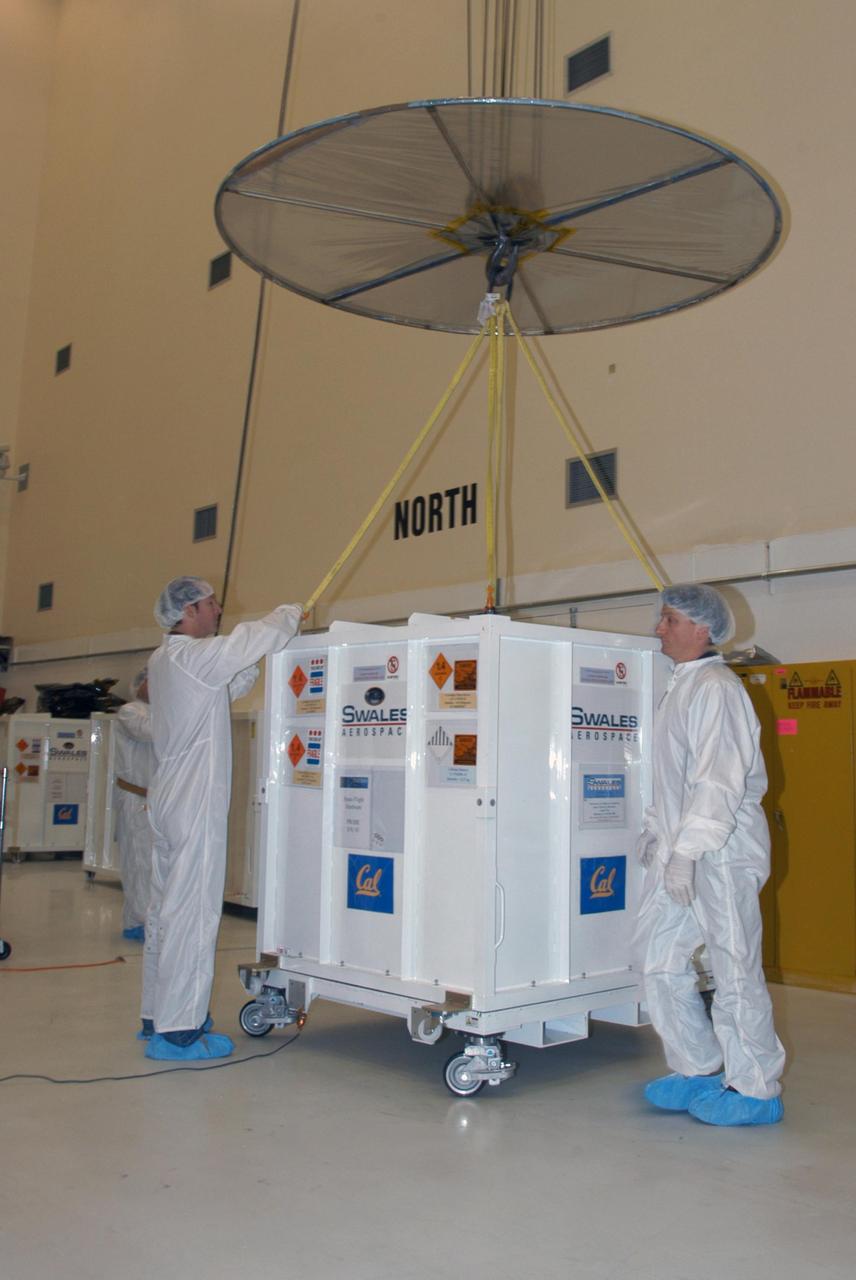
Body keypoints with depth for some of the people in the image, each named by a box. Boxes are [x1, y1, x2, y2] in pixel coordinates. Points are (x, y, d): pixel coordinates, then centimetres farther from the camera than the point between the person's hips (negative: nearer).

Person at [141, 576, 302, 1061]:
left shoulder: (166, 660, 15)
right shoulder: (189, 656, -15)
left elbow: (233, 685, 21)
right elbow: (259, 638, -16)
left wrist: (257, 656, 11)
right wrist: (291, 613, 3)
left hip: (172, 802, 10)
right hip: (195, 805, -10)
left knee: (167, 908, 14)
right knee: (192, 912, -7)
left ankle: (159, 1016, 24)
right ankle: (177, 1030, -4)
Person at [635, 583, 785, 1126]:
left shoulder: (716, 689, -14)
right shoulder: (683, 686, 16)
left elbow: (719, 779, -21)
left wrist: (687, 850, -24)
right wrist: (656, 830, 21)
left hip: (722, 853, -10)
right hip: (680, 851, 10)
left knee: (735, 969, -1)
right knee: (662, 959, 11)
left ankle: (755, 1090, 13)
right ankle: (697, 1071, 24)